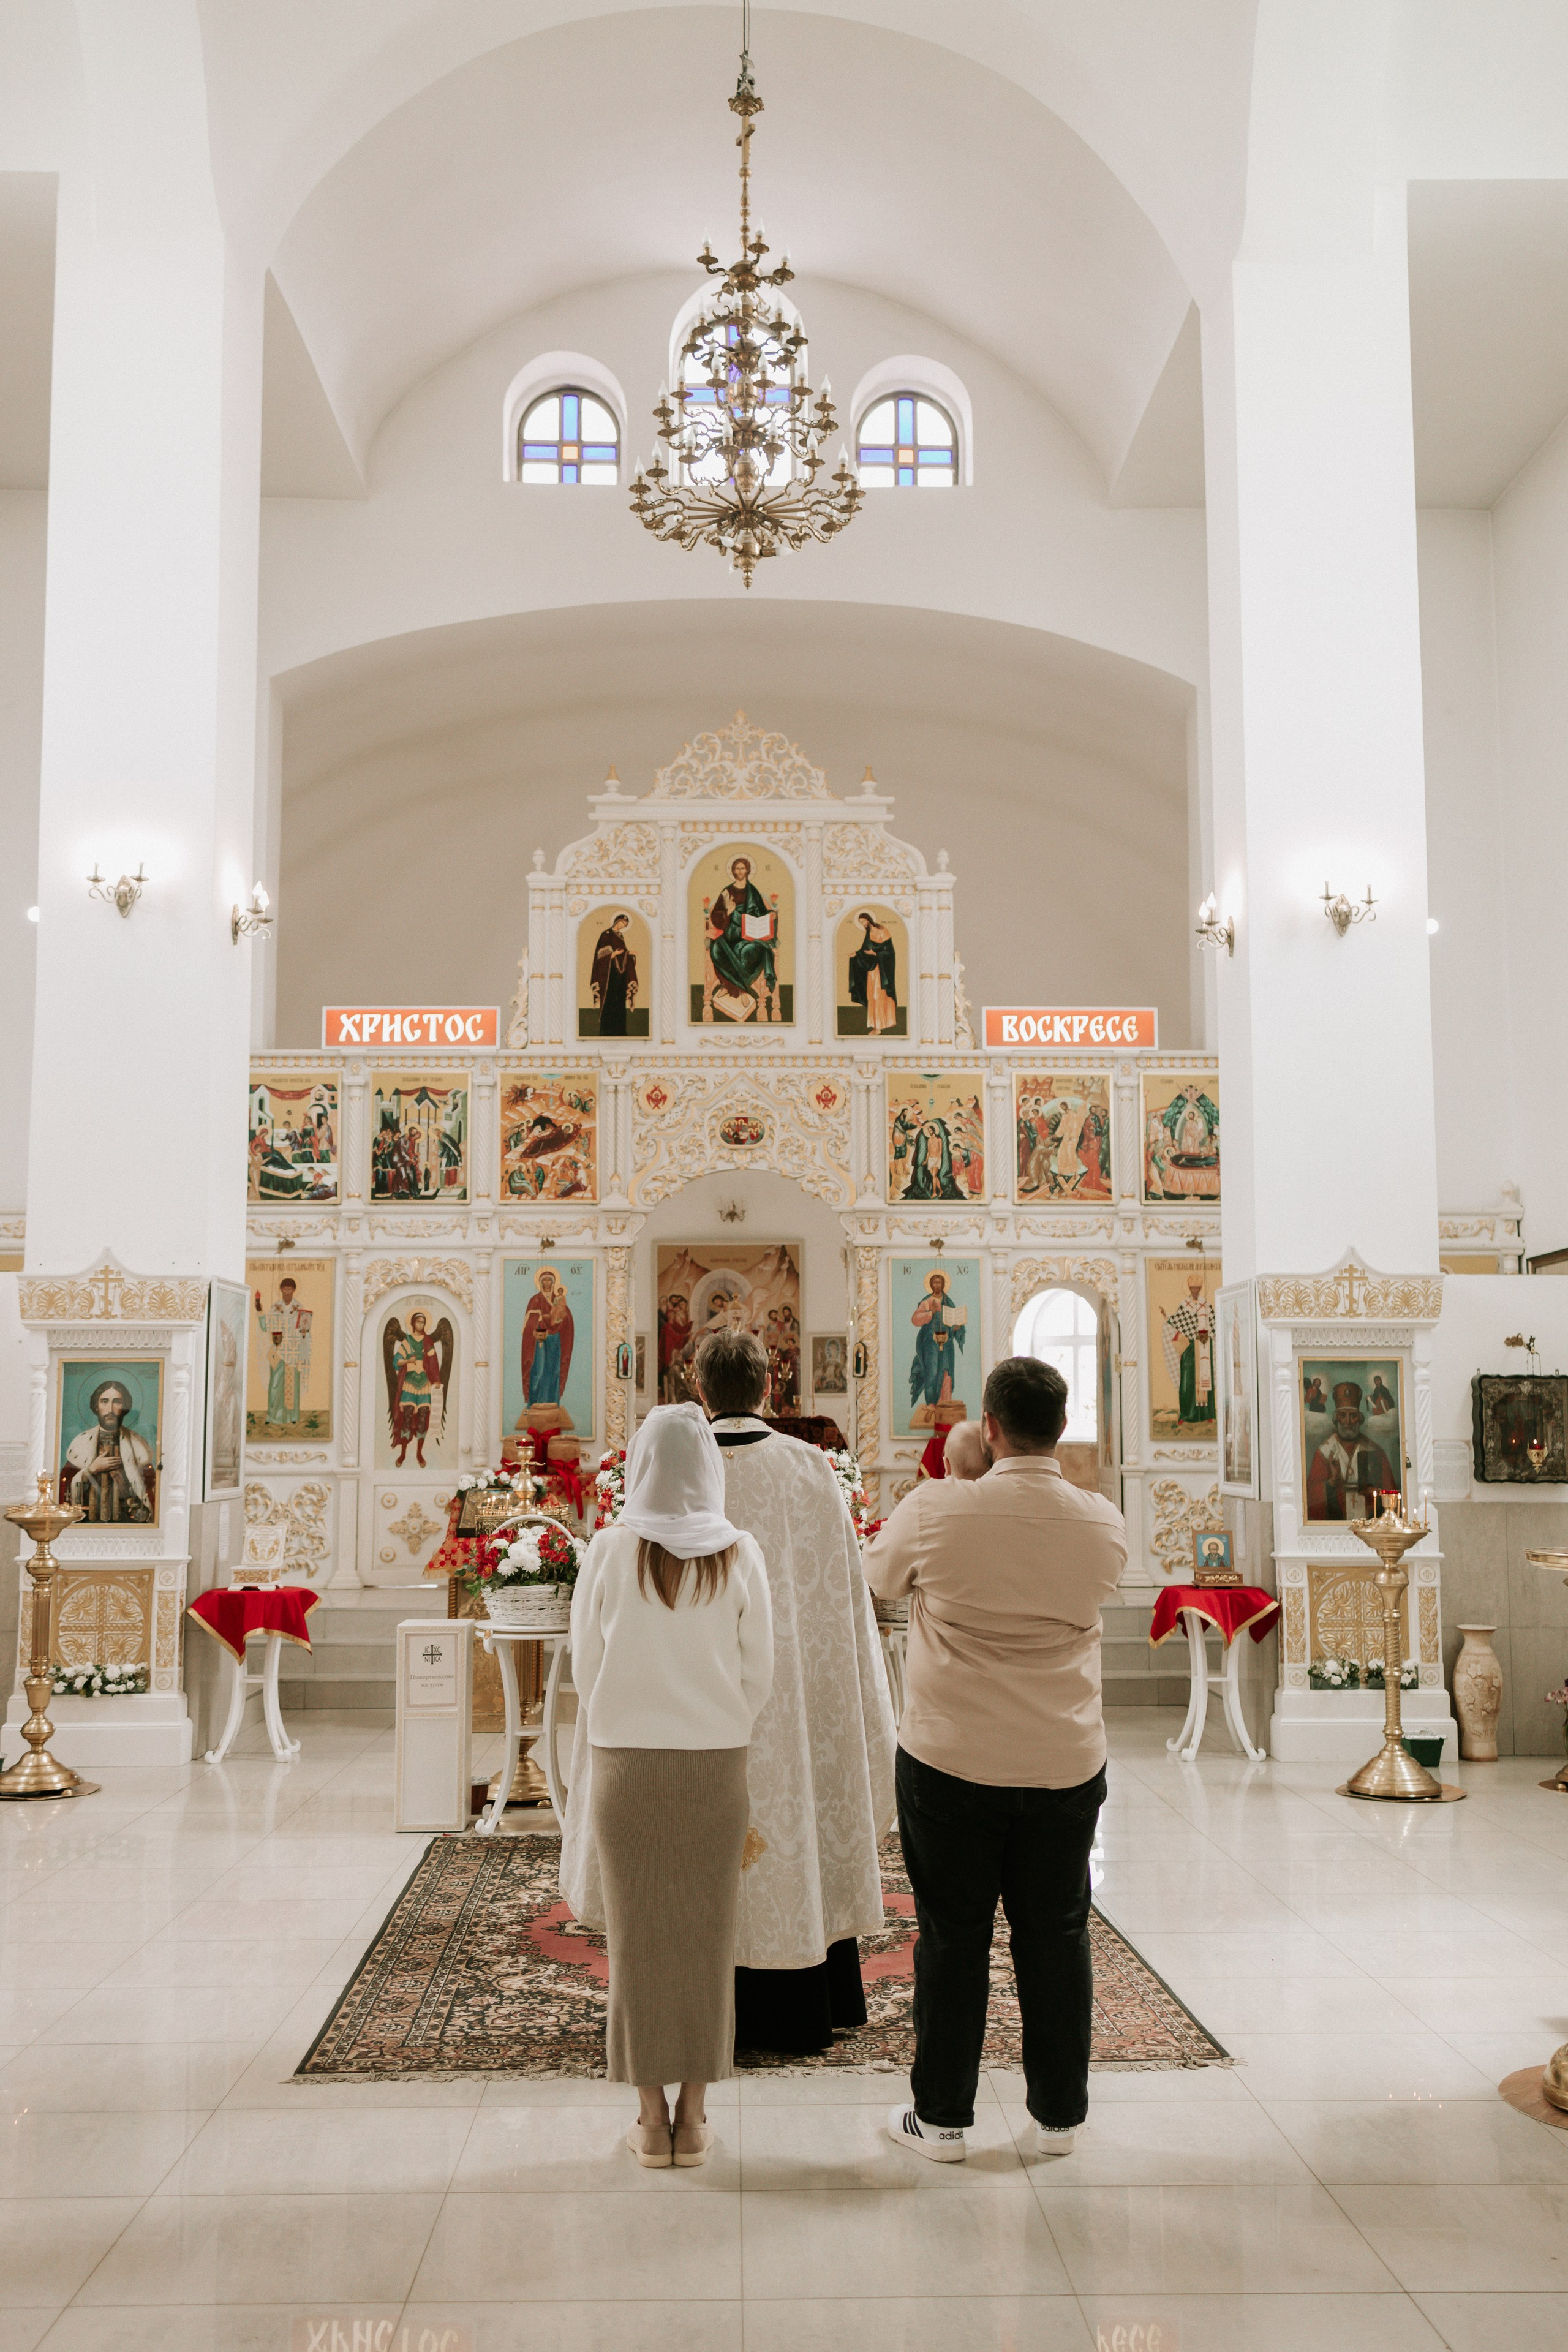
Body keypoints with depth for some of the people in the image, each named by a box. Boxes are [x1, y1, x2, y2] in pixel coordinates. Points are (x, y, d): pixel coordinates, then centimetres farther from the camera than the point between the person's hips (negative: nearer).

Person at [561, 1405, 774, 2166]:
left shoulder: (611, 1549, -6)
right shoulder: (737, 1554, -4)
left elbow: (585, 1663, 0)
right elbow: (759, 1672, 0)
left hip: (625, 1760, -1)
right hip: (717, 1762, 1)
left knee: (638, 1934, 8)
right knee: (706, 1936, 9)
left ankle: (652, 2118, 13)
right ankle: (693, 2117, 15)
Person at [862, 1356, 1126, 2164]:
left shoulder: (936, 1510, -14)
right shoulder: (1104, 1524, -7)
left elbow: (878, 1576, 6)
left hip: (951, 1761, -2)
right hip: (1065, 1764, 2)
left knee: (953, 1938, 10)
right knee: (1055, 1937, 14)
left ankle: (942, 2116, 21)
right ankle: (1058, 2114, 26)